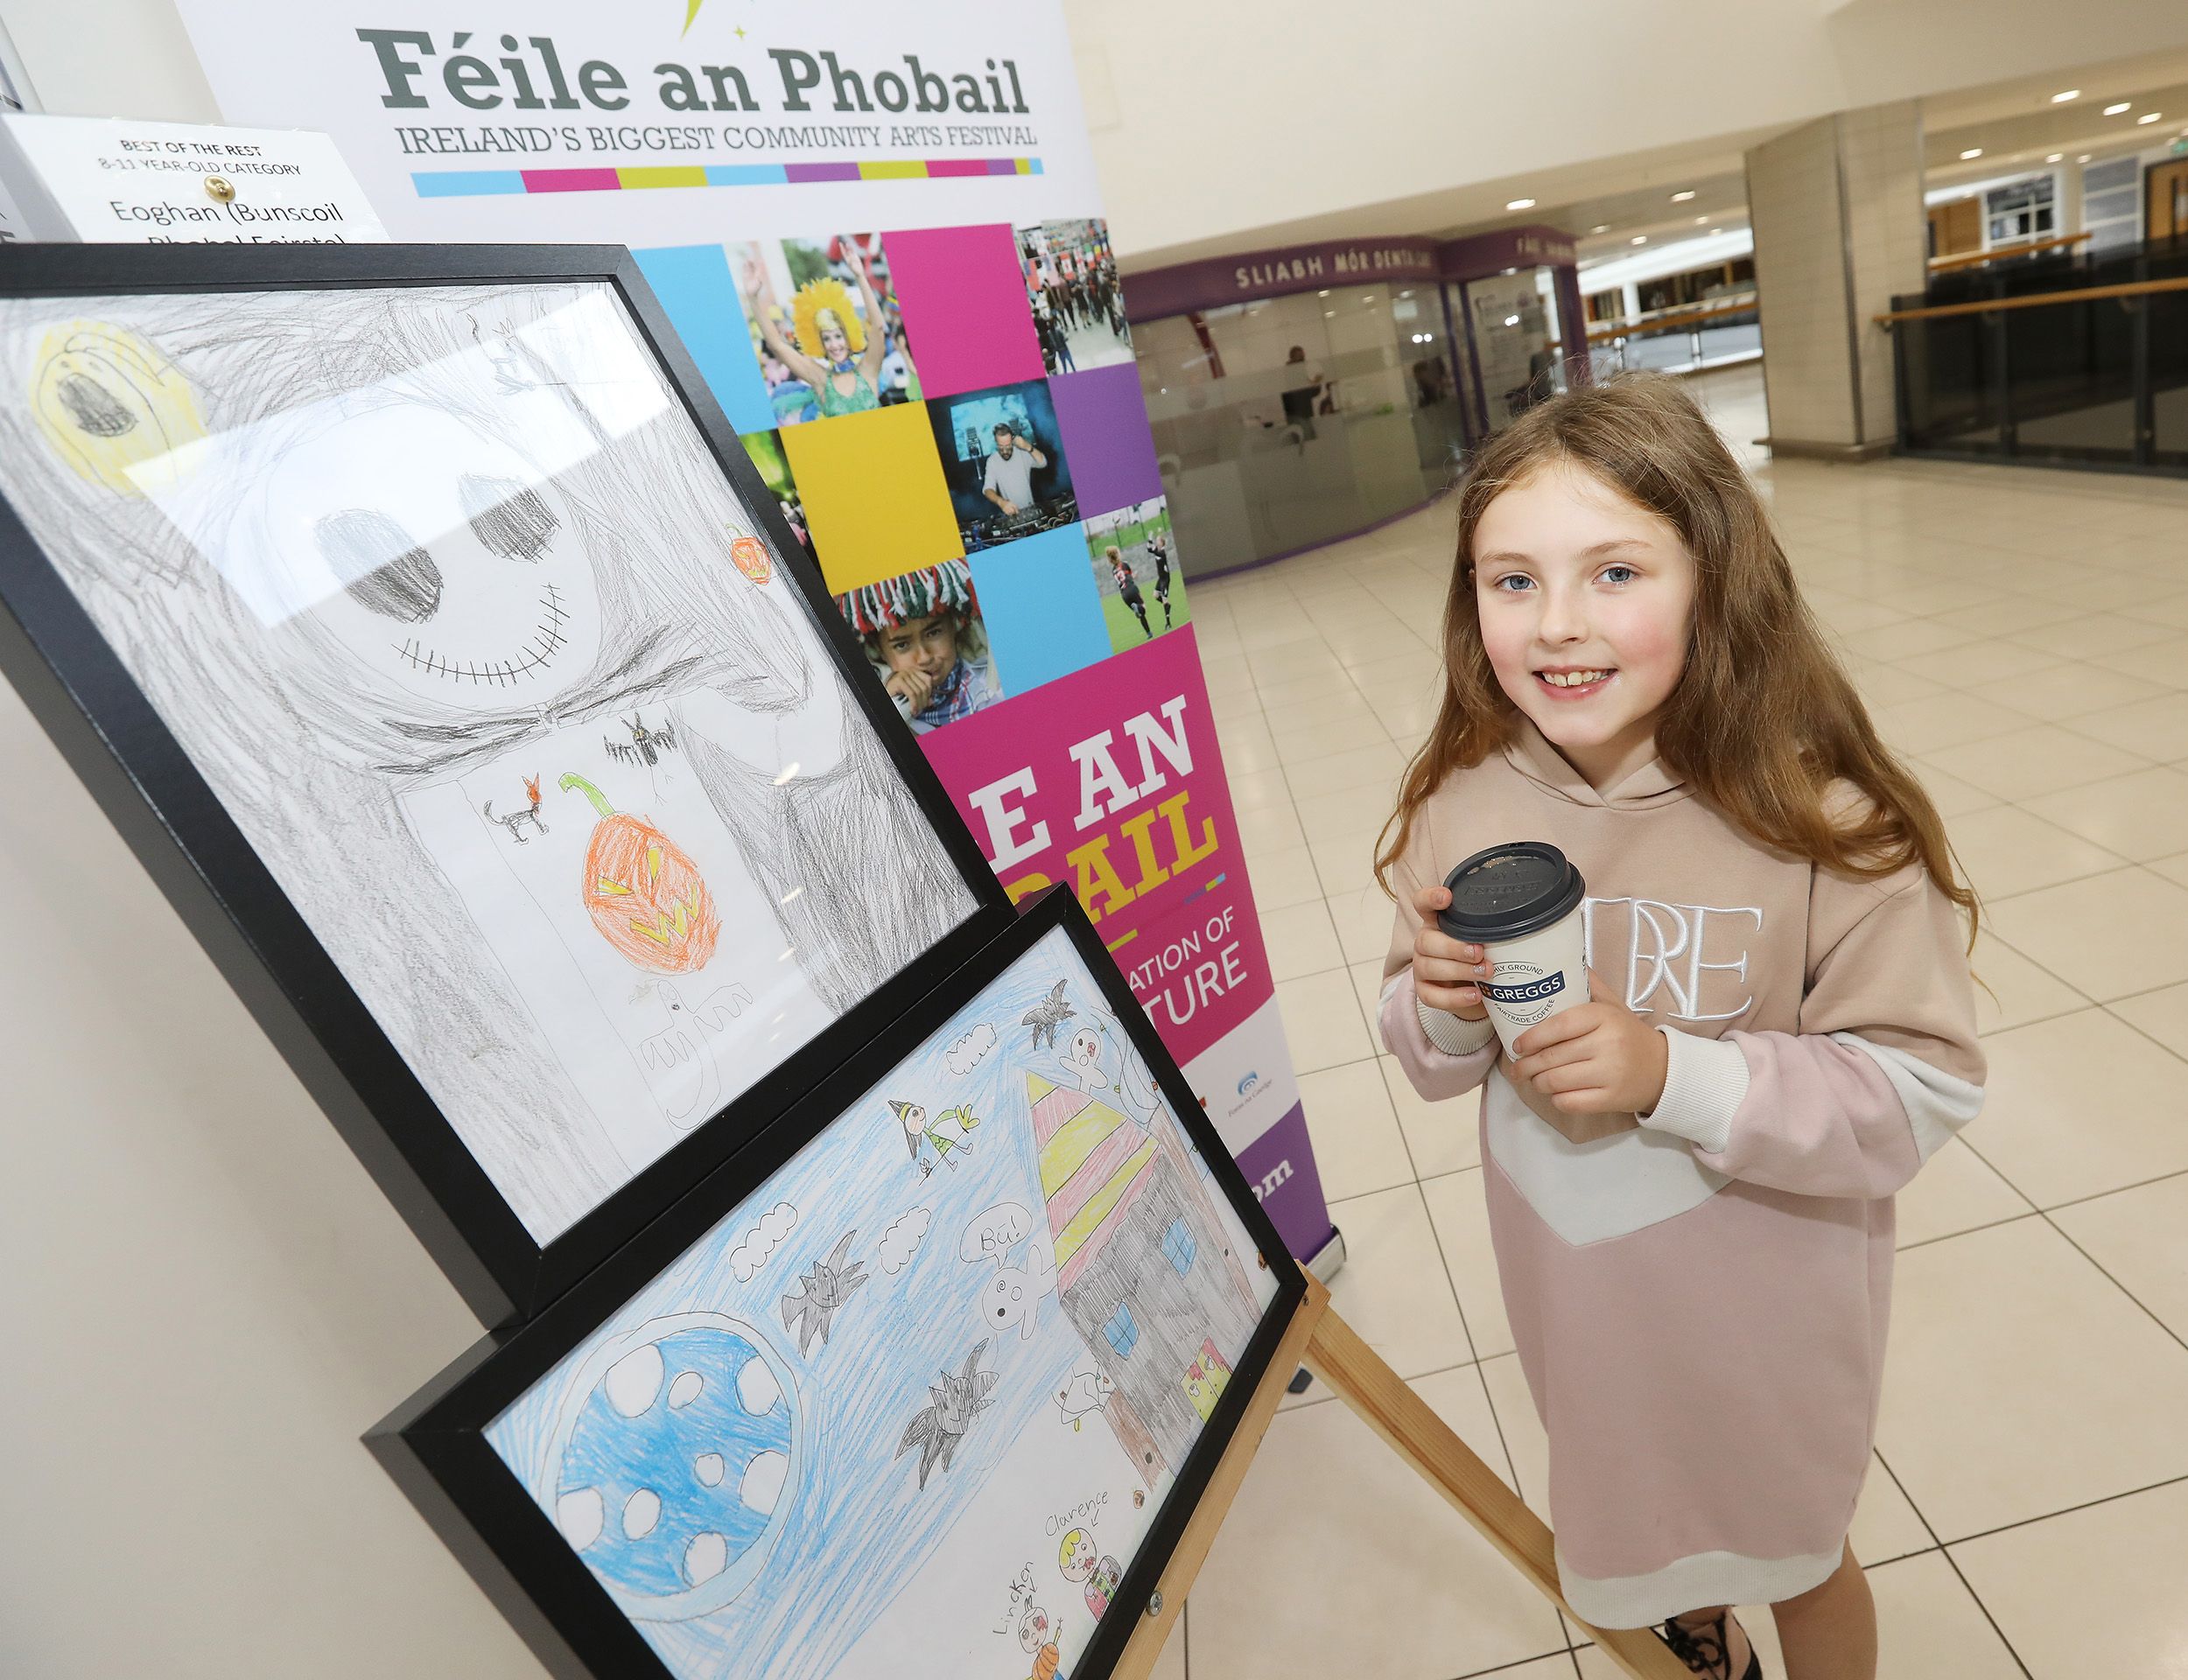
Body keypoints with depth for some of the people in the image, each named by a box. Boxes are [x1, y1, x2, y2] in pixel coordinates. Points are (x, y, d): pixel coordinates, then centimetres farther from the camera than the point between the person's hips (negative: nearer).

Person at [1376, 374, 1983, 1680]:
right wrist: (1446, 1014, -25)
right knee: (1644, 1518, 31)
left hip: (1765, 1298, -4)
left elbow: (1927, 1086, -20)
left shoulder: (1815, 817, -25)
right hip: (1576, 1289, 4)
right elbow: (1432, 1063, -2)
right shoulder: (1466, 803, -14)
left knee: (1796, 1555, 24)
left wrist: (1674, 1075, -33)